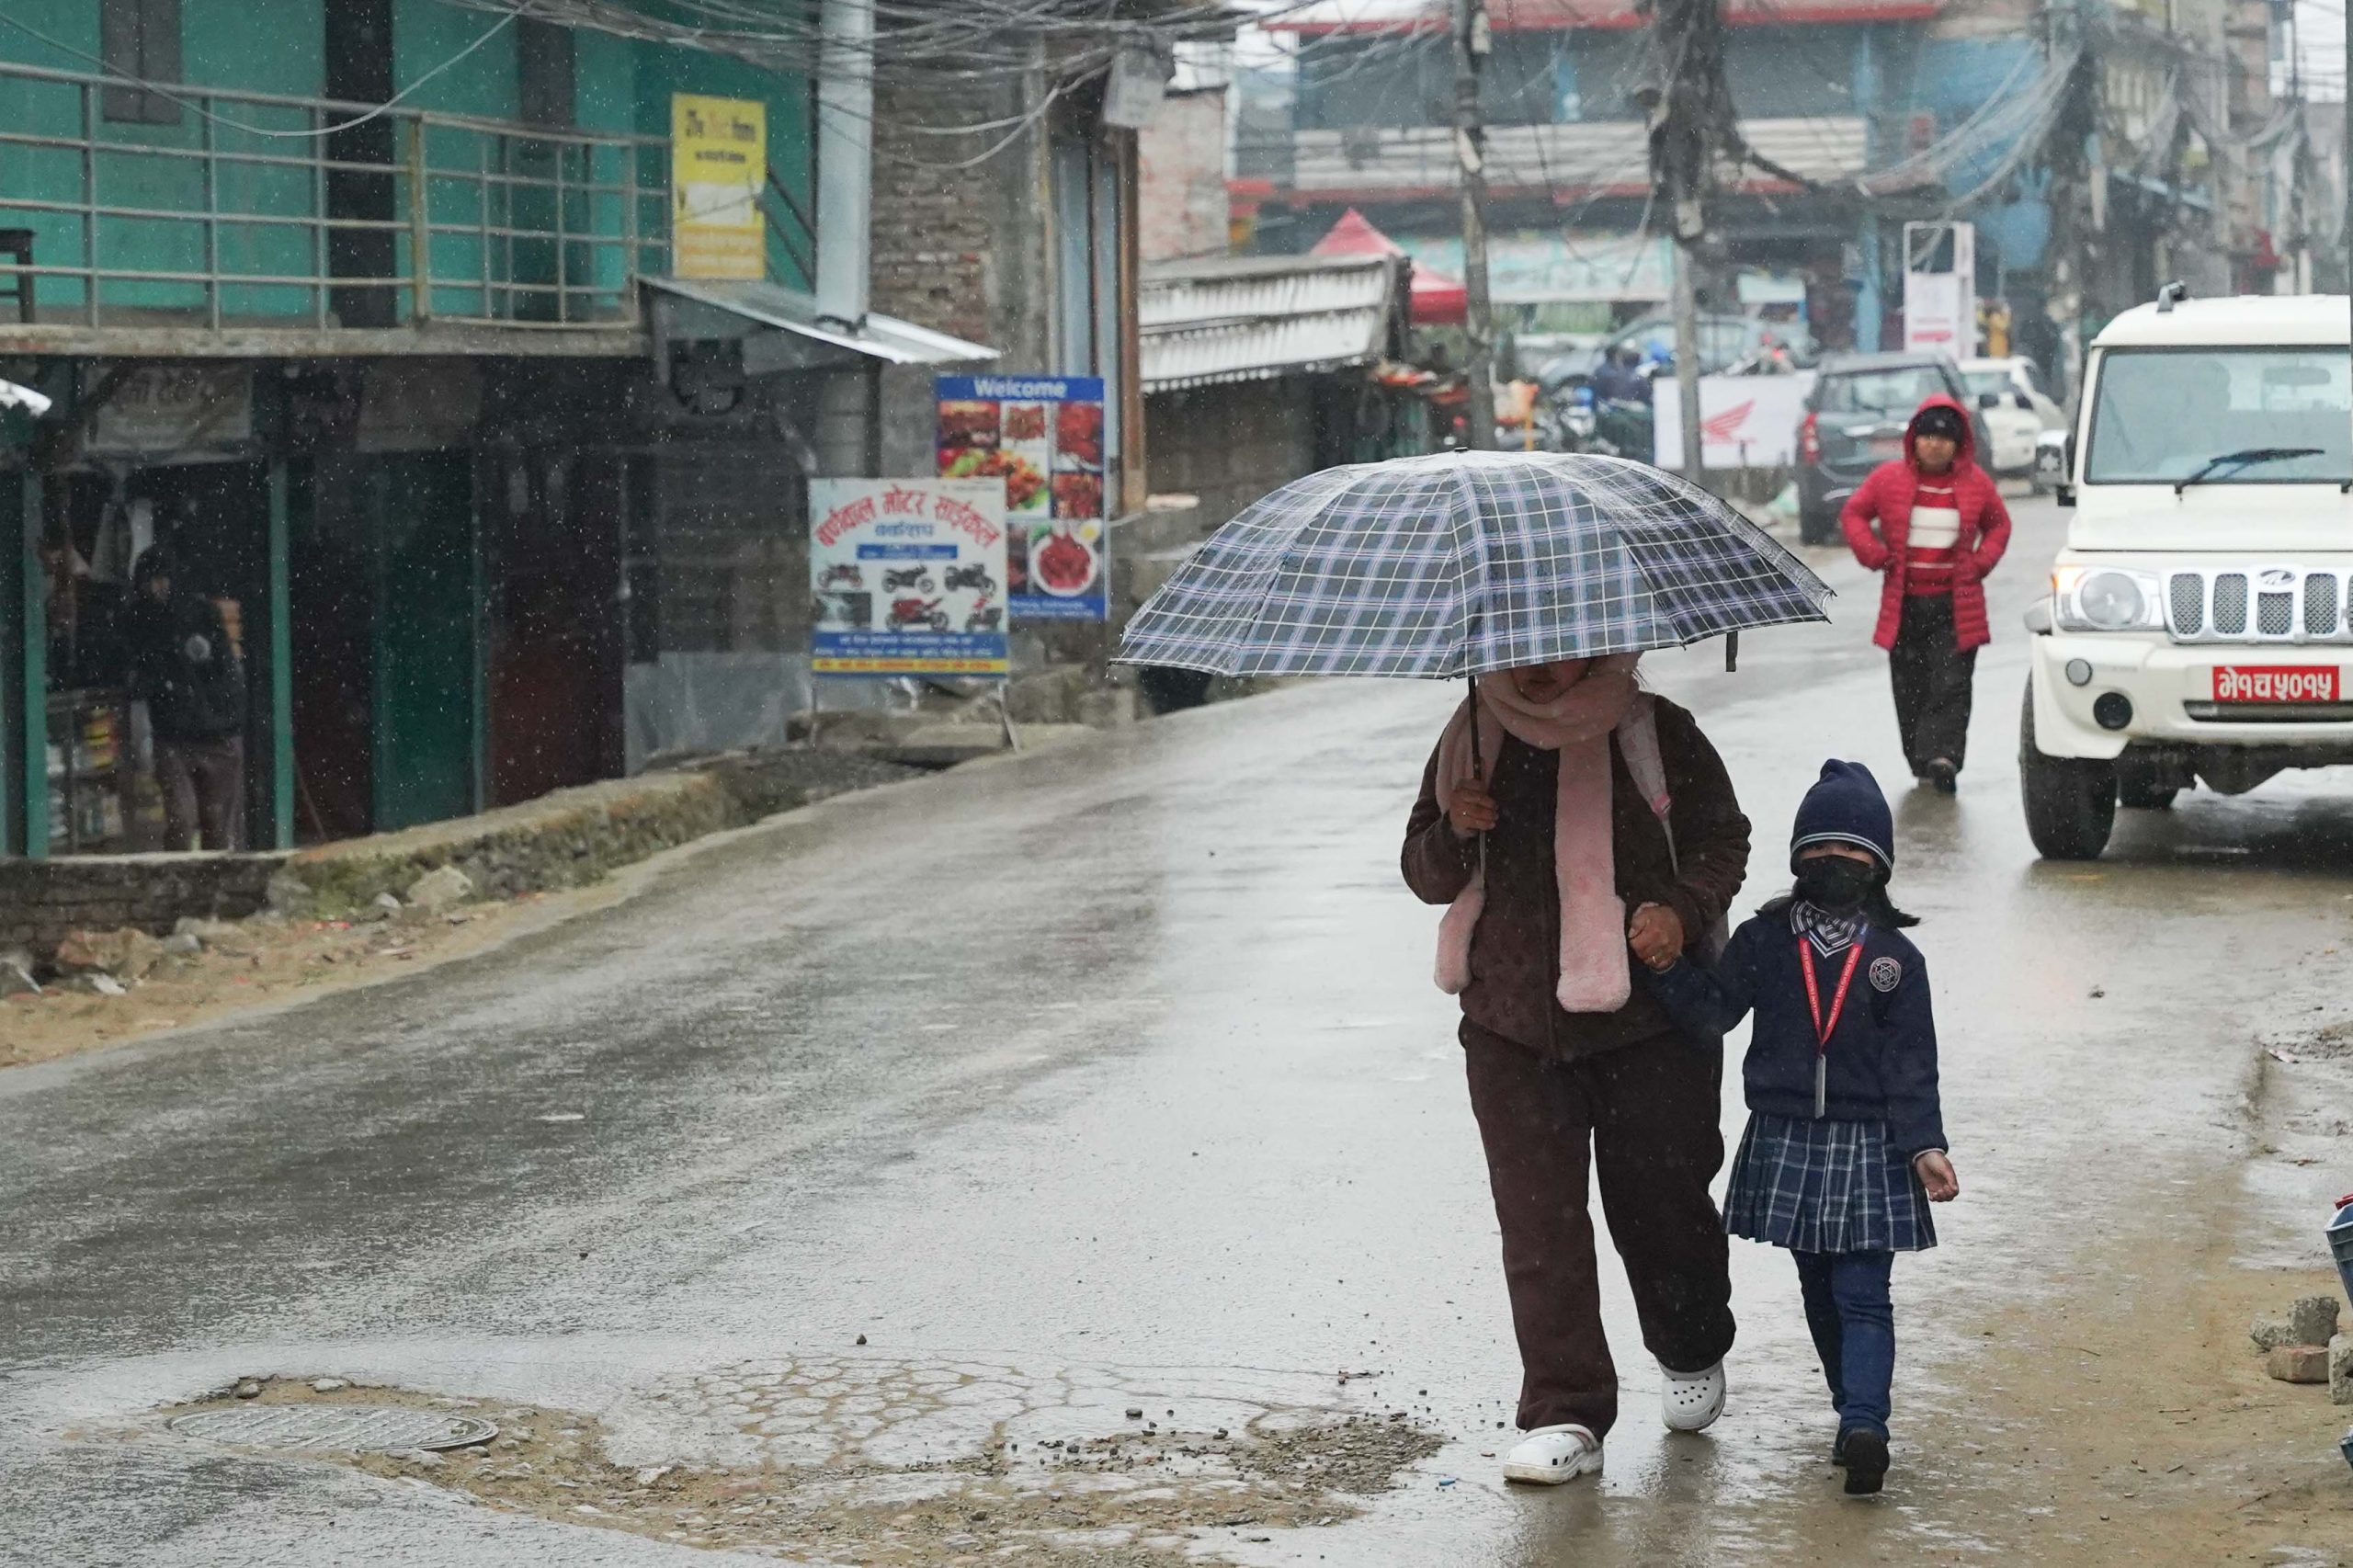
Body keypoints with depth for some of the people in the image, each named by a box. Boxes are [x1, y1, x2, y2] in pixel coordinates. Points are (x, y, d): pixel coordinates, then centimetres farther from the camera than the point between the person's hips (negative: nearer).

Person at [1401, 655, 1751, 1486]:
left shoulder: (1657, 733, 0)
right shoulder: (1473, 740, 8)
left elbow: (1722, 840, 7)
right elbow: (1425, 873, 14)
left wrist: (1684, 908, -13)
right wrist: (1454, 833, -9)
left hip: (1648, 1019, -2)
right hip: (1511, 1026, 2)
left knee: (1659, 1196, 7)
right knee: (1538, 1218, -4)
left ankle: (1694, 1353, 37)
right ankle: (1565, 1417, 0)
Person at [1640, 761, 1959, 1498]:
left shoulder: (1894, 960, -2)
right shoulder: (1766, 940, 3)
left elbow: (1911, 1067, -3)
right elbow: (1714, 1007, -4)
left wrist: (1925, 1146, -11)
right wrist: (1667, 967, -22)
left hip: (1866, 1148, -3)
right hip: (1784, 1139, 3)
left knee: (1861, 1295, -9)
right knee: (1820, 1292, 10)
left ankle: (1864, 1425, -21)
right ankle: (1855, 1409, 21)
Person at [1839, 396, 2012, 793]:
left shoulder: (1976, 483, 5)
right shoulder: (1889, 478, 2)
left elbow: (1999, 524, 20)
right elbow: (1853, 514, 12)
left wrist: (1982, 560, 3)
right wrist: (1875, 555, -1)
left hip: (1956, 604, -1)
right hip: (1905, 602, 1)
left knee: (1951, 685, -11)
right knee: (1911, 687, 4)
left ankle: (1944, 757, -18)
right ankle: (1920, 762, 14)